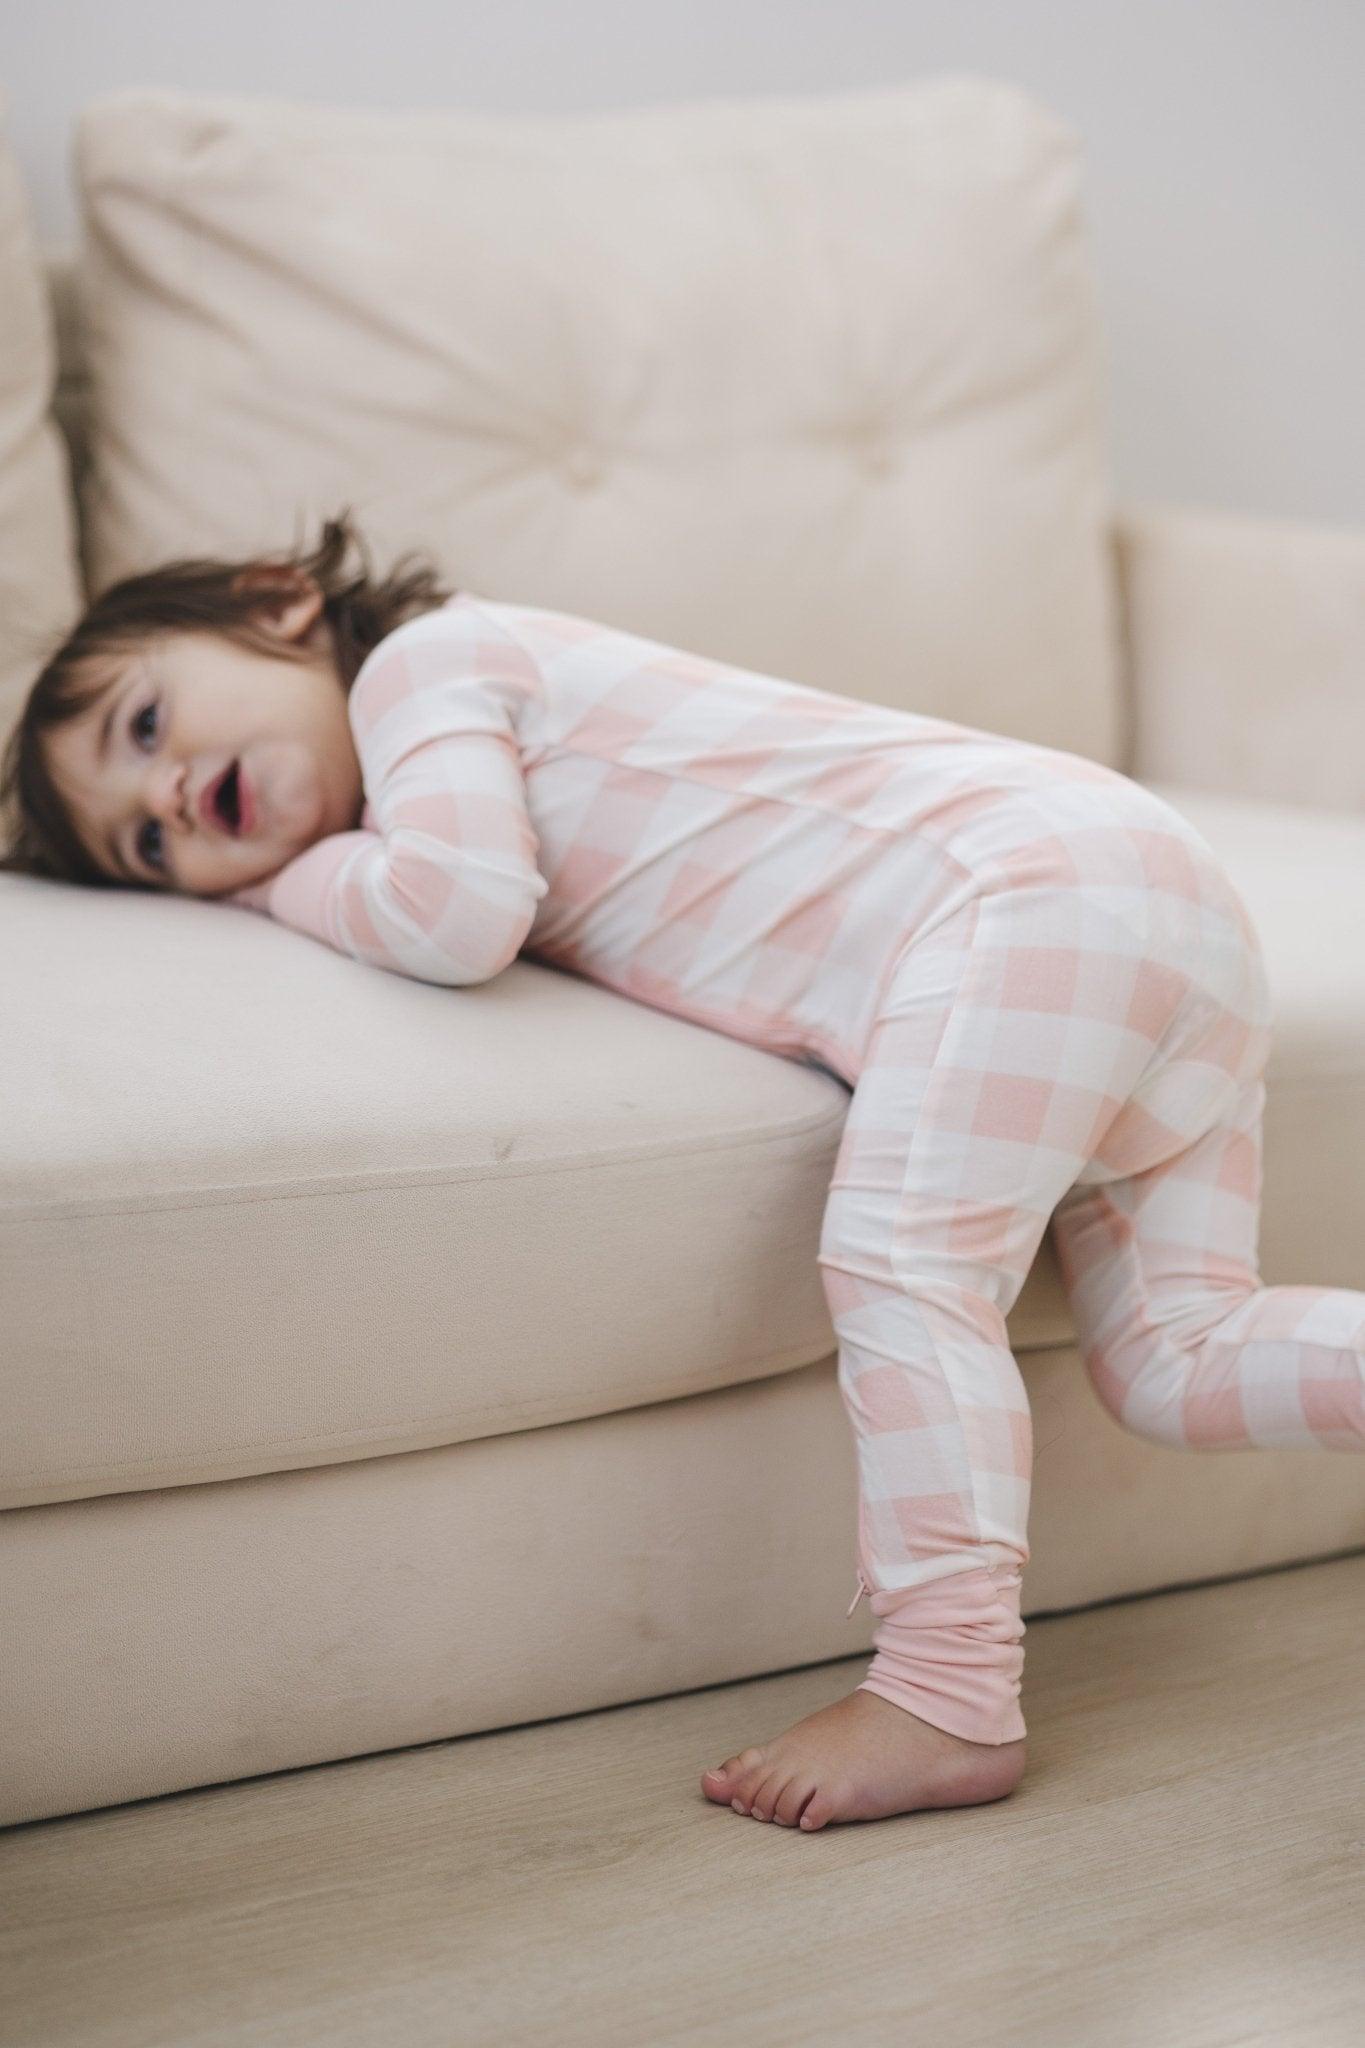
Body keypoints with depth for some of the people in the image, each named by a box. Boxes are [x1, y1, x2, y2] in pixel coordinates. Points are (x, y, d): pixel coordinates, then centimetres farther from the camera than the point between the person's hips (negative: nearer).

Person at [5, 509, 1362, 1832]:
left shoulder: (422, 663, -3)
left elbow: (460, 916, -17)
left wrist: (290, 880, 2)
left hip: (1029, 882, -9)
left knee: (904, 1259, -17)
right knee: (1173, 1360, 5)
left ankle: (948, 1698, -21)